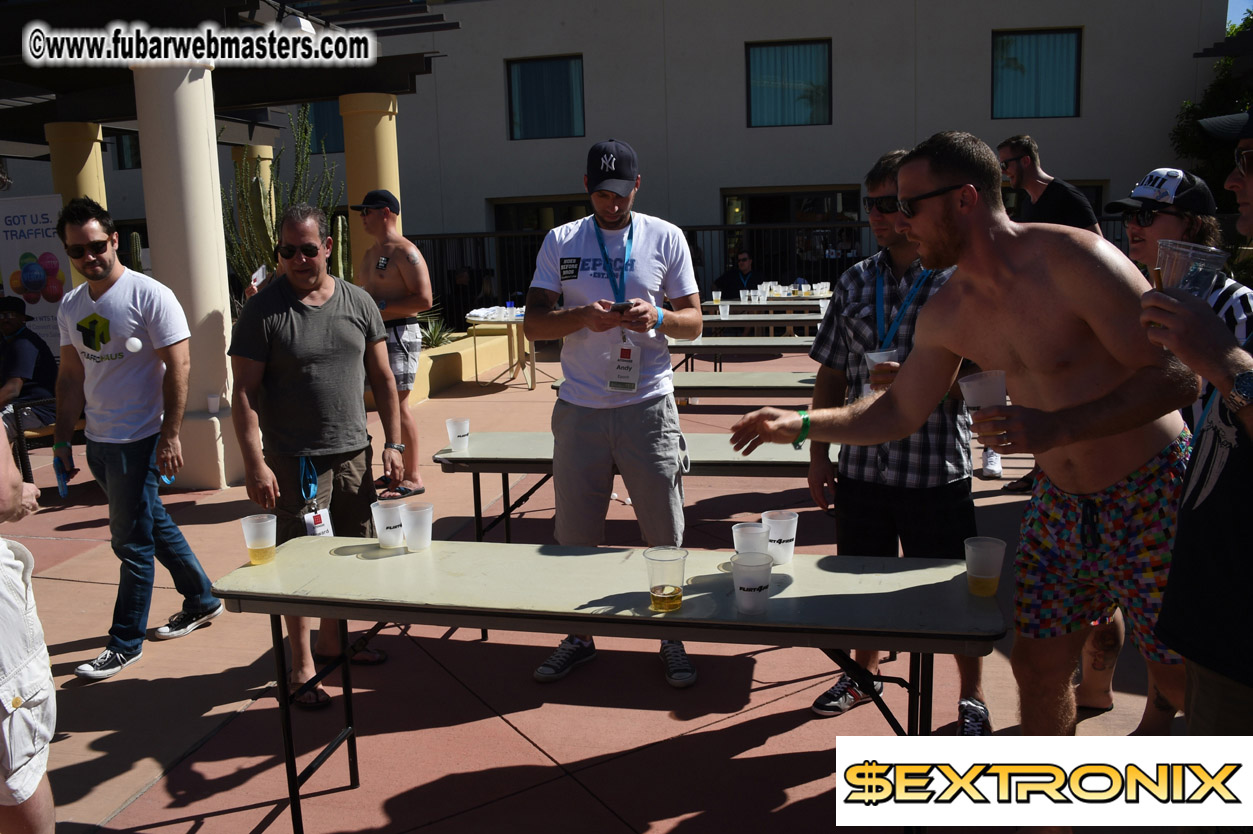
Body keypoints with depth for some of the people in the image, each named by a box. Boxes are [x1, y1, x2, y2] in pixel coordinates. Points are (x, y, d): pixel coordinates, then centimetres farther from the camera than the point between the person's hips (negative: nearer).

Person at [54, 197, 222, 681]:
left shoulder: (150, 296, -13)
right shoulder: (70, 306, 9)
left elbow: (179, 367, -15)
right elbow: (71, 377, 14)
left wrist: (170, 436, -18)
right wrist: (63, 440, 11)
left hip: (138, 440, -7)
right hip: (97, 441, 7)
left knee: (133, 543, 1)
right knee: (154, 526, 18)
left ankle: (126, 643, 14)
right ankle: (202, 600, 34)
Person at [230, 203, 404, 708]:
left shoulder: (358, 302, 7)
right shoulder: (262, 311, -6)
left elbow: (383, 379, 11)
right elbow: (244, 394, -8)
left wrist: (393, 444, 6)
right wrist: (255, 463, -16)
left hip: (354, 454, 5)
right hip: (294, 461, -4)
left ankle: (330, 639, 33)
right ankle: (302, 665, 13)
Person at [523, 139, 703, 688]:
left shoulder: (665, 237, 5)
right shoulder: (560, 242, 6)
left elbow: (693, 322, 6)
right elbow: (533, 324, 2)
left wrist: (657, 318, -16)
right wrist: (584, 317, -17)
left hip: (648, 407, -1)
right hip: (579, 410, 1)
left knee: (665, 536, 5)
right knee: (574, 536, 10)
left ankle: (672, 638, 23)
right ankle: (579, 637, 28)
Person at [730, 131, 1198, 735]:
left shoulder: (1075, 261, -23)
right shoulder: (947, 313, -2)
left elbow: (1177, 376, -22)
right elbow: (899, 412, 9)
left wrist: (1057, 426, -33)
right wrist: (799, 425, 0)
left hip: (1150, 493, -5)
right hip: (1060, 502, 6)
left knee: (1182, 682, 3)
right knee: (1036, 664, 8)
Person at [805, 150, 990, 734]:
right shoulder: (855, 282, 8)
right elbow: (831, 375, 11)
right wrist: (818, 453, 8)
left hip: (938, 471, -4)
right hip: (861, 464, 4)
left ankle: (972, 698, 30)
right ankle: (865, 672, 42)